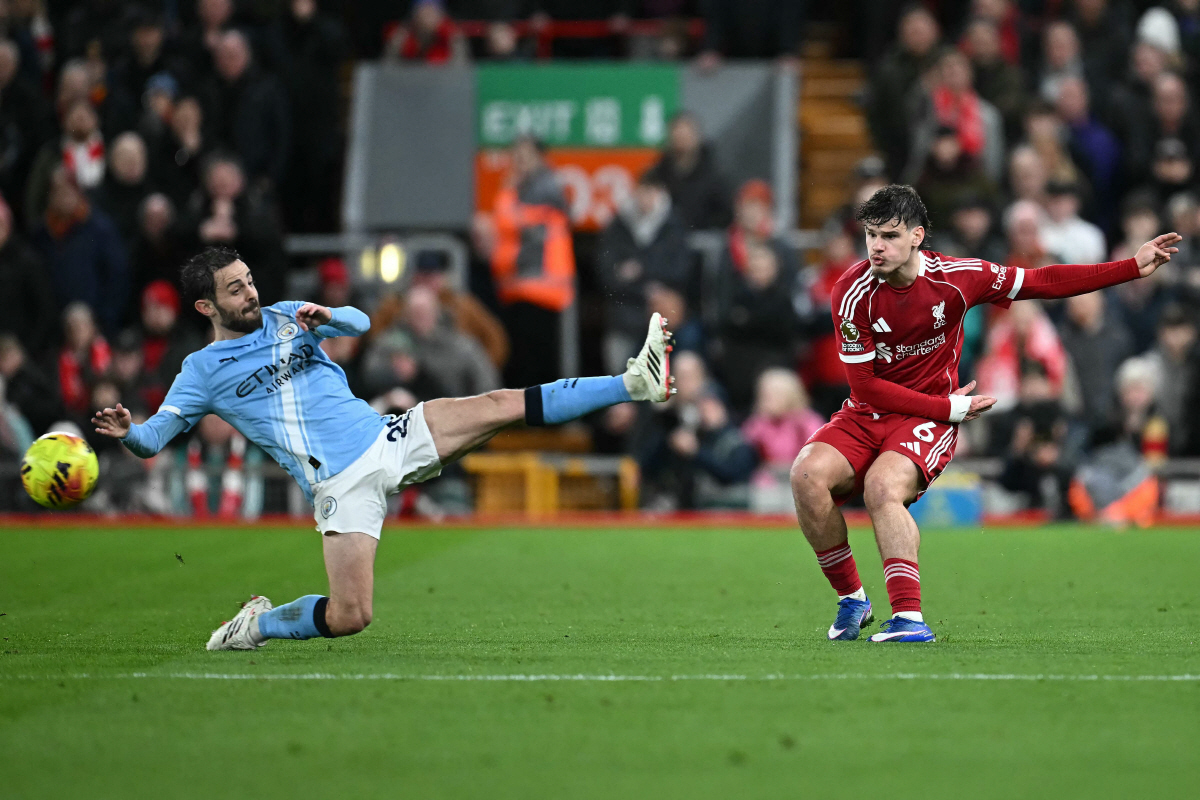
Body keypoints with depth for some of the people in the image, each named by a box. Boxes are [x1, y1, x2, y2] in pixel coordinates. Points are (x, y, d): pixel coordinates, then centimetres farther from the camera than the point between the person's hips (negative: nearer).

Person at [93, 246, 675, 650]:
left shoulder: (286, 316, 14)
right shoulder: (203, 371, 4)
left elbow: (360, 323, 10)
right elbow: (153, 438, 1)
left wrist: (327, 316, -12)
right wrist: (124, 431, -22)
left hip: (387, 438, 4)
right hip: (338, 484, -4)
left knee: (501, 406, -10)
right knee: (349, 618, -17)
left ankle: (635, 384, -12)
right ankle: (256, 625, 9)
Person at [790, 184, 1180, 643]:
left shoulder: (956, 277, -7)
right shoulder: (854, 292, -11)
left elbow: (1043, 282, 4)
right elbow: (865, 387, -10)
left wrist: (1135, 267, 1)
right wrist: (951, 407, -12)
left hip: (928, 420, -2)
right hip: (867, 415, 2)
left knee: (882, 485, -33)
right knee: (807, 475, -25)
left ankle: (908, 617, -37)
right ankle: (851, 600, -7)